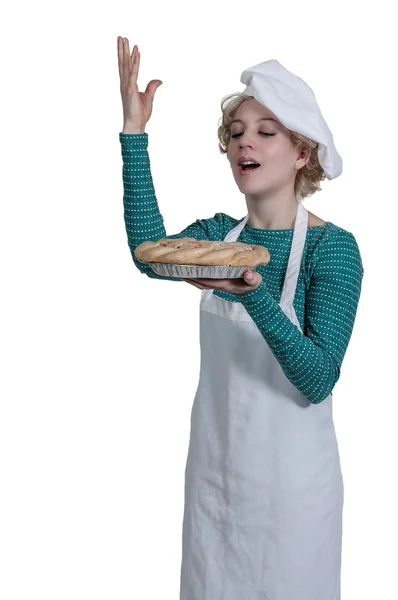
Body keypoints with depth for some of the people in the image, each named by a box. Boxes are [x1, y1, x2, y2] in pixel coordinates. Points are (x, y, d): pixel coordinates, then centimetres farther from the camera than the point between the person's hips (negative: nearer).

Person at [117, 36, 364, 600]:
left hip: (292, 481, -4)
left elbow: (318, 380, -22)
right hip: (213, 470, 4)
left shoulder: (333, 246, -14)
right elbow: (150, 254, -22)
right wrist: (134, 132, -25)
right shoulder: (218, 233, 0)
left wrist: (253, 296, -37)